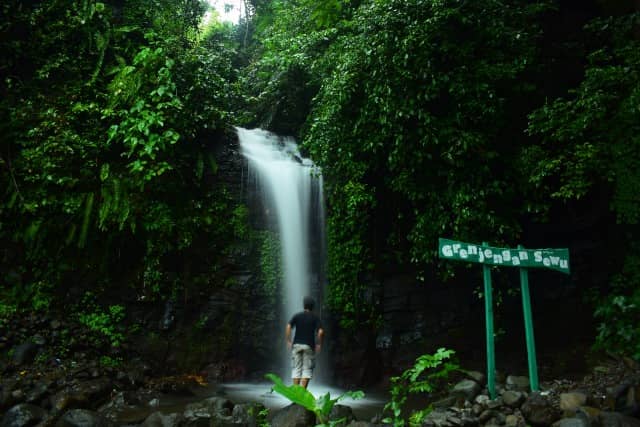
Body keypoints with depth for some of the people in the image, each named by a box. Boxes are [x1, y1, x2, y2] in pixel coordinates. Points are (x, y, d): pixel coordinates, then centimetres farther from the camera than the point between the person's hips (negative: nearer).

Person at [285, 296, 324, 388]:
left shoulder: (297, 316, 6)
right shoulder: (315, 317, 2)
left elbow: (288, 327, -8)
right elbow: (320, 332, -11)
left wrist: (288, 341, -2)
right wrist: (319, 344, 1)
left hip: (296, 345, 2)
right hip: (309, 346, -2)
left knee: (296, 368, 8)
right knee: (307, 369, 4)